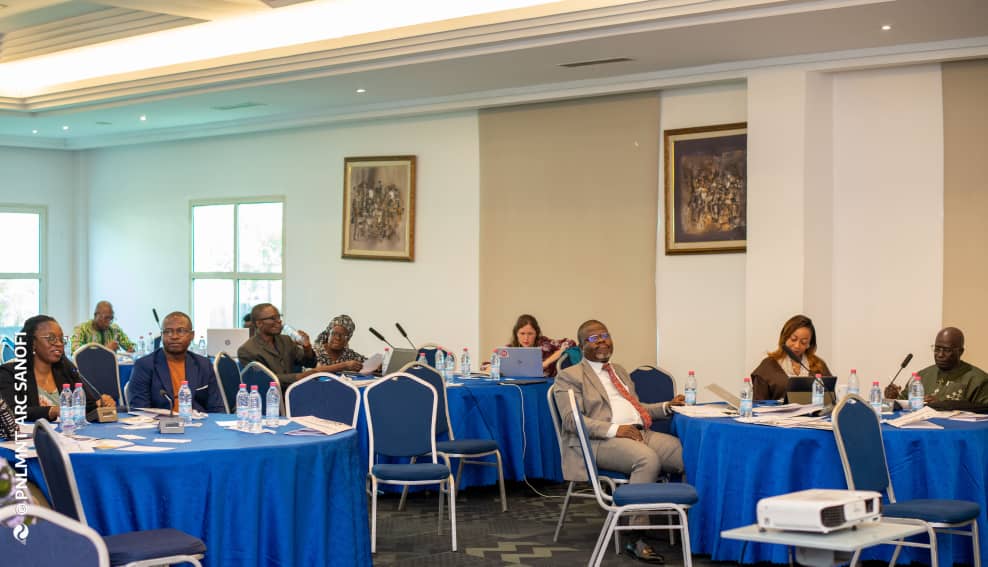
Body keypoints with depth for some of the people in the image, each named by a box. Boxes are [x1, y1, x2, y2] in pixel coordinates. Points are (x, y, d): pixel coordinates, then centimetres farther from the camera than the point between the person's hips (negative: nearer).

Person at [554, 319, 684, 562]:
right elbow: (571, 420, -8)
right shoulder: (570, 376, 5)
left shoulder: (619, 371, 28)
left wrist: (667, 407, 13)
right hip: (601, 442, -7)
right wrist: (614, 429, -19)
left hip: (641, 433, 7)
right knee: (649, 459, -36)